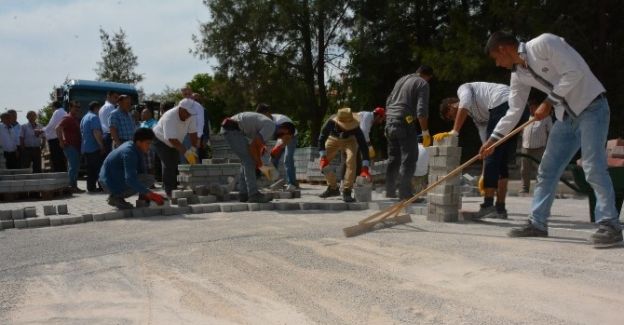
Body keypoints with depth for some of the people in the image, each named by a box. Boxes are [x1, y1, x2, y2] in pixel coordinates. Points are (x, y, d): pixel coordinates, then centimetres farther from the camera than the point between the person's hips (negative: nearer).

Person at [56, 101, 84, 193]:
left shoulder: (77, 119, 17)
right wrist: (61, 141, -20)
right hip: (70, 146, -9)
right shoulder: (67, 118, -9)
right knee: (73, 167, -11)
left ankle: (74, 186, 17)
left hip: (77, 146, 9)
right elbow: (58, 128, -22)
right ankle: (72, 186, -9)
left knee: (75, 167, 11)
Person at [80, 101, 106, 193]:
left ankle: (91, 187, 10)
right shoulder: (94, 117, -11)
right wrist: (102, 146, -20)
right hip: (95, 147, -9)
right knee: (100, 168, -6)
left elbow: (82, 132, 26)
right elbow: (96, 132, -22)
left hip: (86, 148, 9)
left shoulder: (84, 118, 19)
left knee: (90, 168, 10)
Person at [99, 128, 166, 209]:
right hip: (111, 185, -10)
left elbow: (140, 172, 14)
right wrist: (150, 194, -34)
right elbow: (130, 180, -32)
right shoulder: (129, 152, -23)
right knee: (150, 179, -18)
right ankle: (116, 197, -9)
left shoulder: (136, 149, 6)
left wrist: (144, 194, 9)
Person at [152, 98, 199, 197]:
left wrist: (193, 148, -26)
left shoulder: (190, 116, -17)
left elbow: (193, 132, -13)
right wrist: (186, 152, -44)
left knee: (176, 164, 1)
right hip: (161, 141, -6)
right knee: (168, 165, -16)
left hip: (174, 142, 6)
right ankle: (170, 192, -12)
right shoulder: (169, 117, -37)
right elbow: (172, 139, -41)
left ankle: (175, 188, 11)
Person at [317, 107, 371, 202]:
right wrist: (323, 156, -32)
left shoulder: (355, 127, -38)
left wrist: (365, 168, -45)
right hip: (333, 139, 2)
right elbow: (322, 138, -23)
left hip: (350, 139, -2)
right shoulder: (331, 122, -37)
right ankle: (333, 188, 15)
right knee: (323, 163, -6)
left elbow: (363, 146, -39)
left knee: (351, 160, -28)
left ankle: (347, 191, -18)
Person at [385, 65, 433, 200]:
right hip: (404, 122, -7)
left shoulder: (401, 79, 19)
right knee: (409, 158, -4)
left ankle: (390, 193, 14)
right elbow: (421, 111, -13)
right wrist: (425, 131, -8)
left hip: (390, 121, 7)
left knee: (393, 158, 12)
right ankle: (405, 194, -7)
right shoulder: (423, 84, -2)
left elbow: (388, 102, 21)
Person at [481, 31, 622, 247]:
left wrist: (548, 103, -18)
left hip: (591, 107, -8)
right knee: (547, 170, 6)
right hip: (566, 117, 8)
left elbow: (574, 72, -23)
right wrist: (492, 140, 9)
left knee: (593, 167, -17)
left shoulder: (543, 43, -17)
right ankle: (537, 223, 13)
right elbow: (514, 111, 10)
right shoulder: (518, 74, 6)